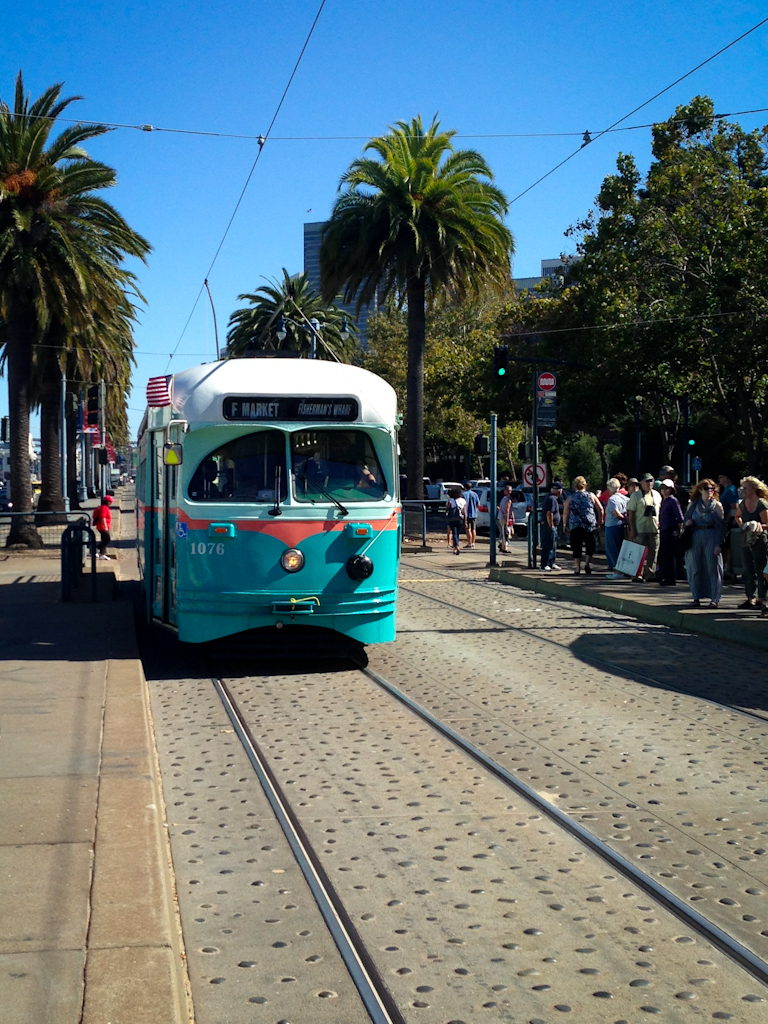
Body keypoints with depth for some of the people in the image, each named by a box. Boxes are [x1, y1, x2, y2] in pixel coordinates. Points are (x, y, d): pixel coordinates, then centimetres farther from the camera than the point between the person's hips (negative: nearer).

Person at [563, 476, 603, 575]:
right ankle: (587, 563, -6)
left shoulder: (571, 498, 5)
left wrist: (566, 525, 12)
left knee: (576, 547, 5)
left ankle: (578, 568, 5)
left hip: (574, 525, 0)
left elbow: (565, 513, 2)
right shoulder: (591, 495, 6)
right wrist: (600, 520, 16)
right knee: (590, 544, 12)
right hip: (590, 525, 0)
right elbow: (600, 509, 4)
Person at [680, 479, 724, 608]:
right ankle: (696, 598, 11)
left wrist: (718, 544, -10)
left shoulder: (717, 505, 1)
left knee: (713, 567, -3)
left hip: (711, 537, -3)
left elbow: (720, 526, -3)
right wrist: (687, 523, -6)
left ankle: (714, 599, 1)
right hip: (695, 538, 3)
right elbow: (685, 522, 19)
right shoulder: (693, 505, 11)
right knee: (695, 567, 3)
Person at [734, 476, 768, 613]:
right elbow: (738, 516, 29)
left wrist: (757, 526, -28)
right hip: (746, 540, 7)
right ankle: (750, 599, 20)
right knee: (748, 571, 12)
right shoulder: (743, 504, 9)